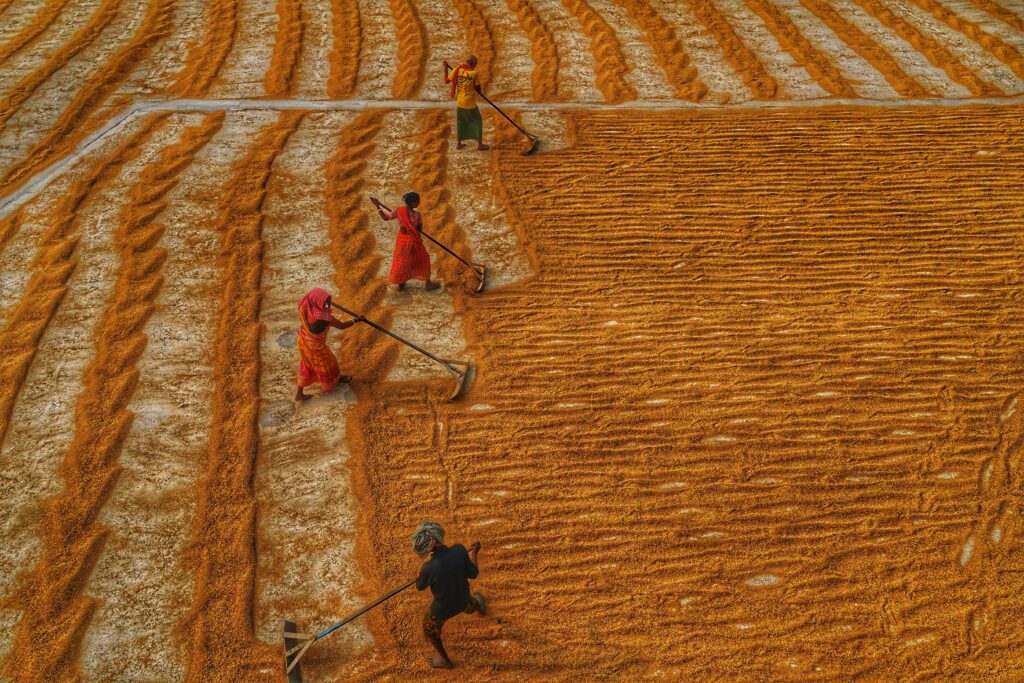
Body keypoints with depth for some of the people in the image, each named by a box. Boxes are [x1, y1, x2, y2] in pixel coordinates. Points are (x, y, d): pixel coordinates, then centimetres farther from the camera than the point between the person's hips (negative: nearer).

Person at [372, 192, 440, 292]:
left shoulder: (399, 211, -13)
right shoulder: (418, 215, -22)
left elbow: (385, 217, -3)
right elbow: (419, 229, -9)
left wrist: (378, 207, 2)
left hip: (402, 239, 4)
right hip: (413, 240, -3)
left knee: (401, 261, 21)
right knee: (423, 260, 18)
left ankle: (401, 284, 32)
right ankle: (428, 283, 30)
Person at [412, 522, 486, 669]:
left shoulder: (430, 567, -39)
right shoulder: (459, 550, -30)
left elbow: (420, 586, -16)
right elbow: (473, 574, -13)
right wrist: (473, 553, 1)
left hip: (442, 608, -4)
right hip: (462, 600, 4)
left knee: (430, 630, 31)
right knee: (467, 603, 42)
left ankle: (444, 660, 55)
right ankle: (480, 608, 79)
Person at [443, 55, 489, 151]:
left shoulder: (457, 70, -7)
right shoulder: (474, 74, -15)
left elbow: (446, 80, 5)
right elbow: (478, 90, -6)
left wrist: (445, 68, 15)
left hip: (459, 102, 4)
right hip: (470, 103, -4)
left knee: (460, 122, 19)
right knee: (477, 121, 12)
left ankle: (458, 143, 25)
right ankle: (479, 144, 13)